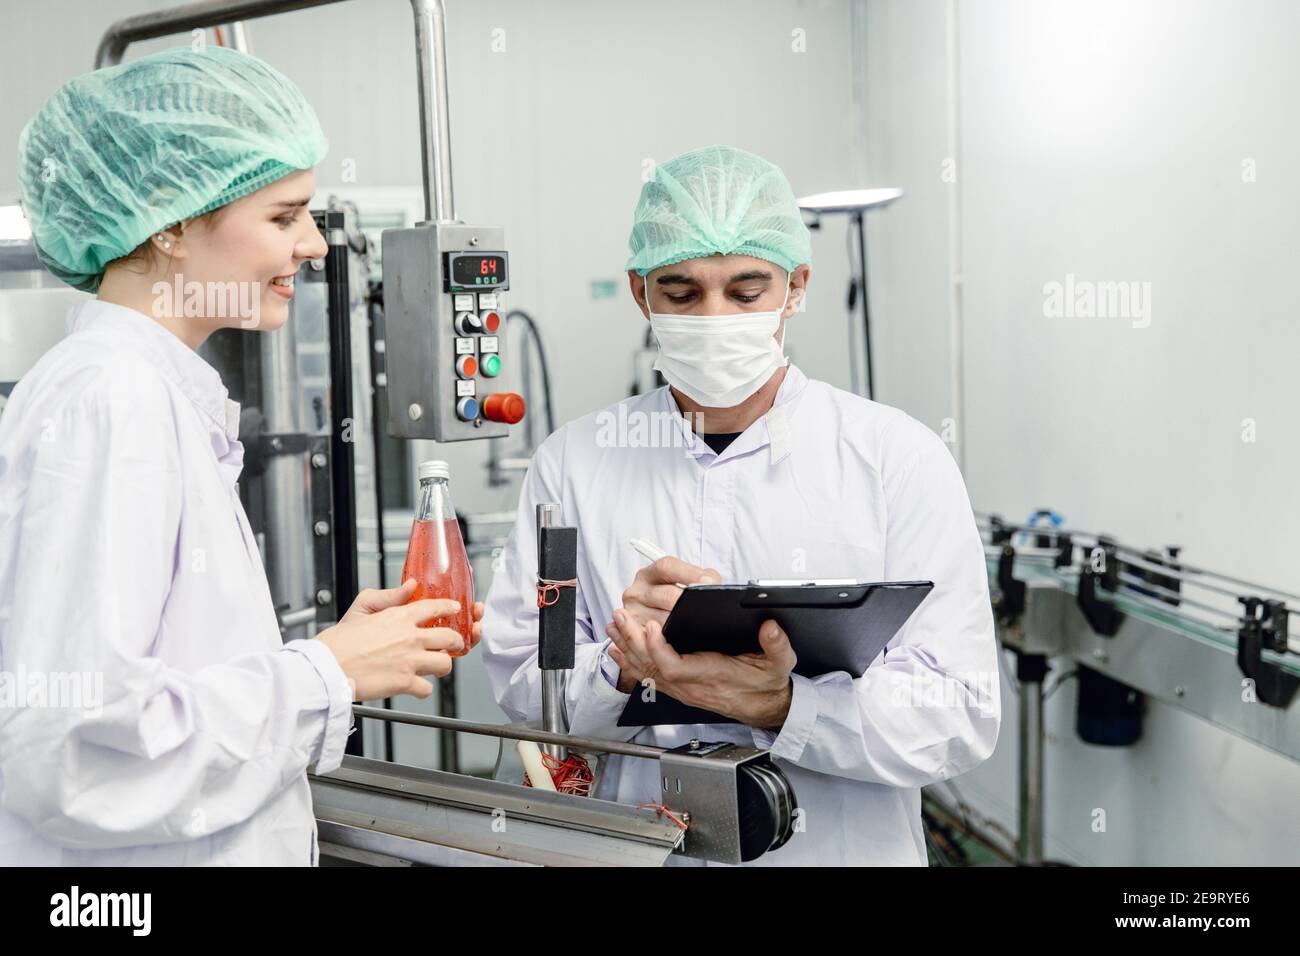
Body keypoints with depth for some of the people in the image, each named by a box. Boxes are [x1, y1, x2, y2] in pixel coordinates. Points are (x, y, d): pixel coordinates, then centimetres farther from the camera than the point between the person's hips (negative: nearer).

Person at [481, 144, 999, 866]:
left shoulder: (899, 460, -2)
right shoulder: (574, 462, 5)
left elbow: (960, 716, -6)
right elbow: (518, 682, 2)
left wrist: (778, 704, -20)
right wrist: (627, 668, -17)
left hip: (846, 850, -1)